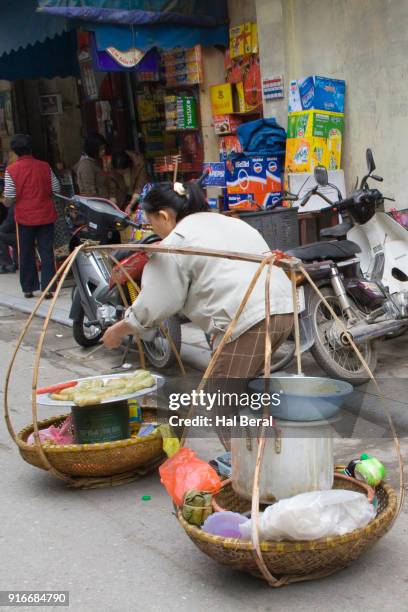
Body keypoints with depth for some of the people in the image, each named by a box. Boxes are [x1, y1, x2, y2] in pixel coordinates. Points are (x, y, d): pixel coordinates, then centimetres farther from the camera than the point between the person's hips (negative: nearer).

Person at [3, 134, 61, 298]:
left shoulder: (11, 170, -9)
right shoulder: (44, 166, -2)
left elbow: (9, 200, -11)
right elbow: (56, 190, 3)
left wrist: (6, 202, 11)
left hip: (24, 218, -1)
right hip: (46, 216, 1)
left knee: (26, 254, 11)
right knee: (47, 252, 4)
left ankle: (28, 288, 17)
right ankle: (47, 288, 1)